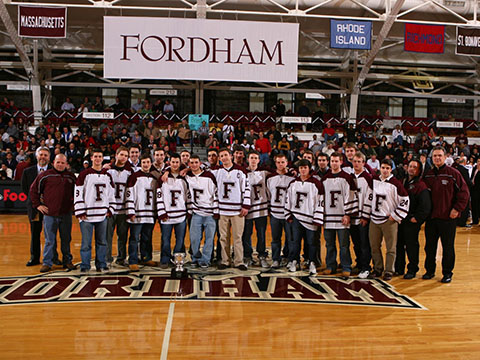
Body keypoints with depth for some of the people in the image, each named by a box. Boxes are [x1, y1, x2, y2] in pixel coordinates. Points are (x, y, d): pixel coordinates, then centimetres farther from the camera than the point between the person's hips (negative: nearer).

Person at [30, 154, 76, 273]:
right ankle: (47, 263, 12)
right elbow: (33, 190, 6)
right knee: (49, 240, 2)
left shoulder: (71, 177, 9)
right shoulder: (44, 175, 0)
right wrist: (37, 204, 1)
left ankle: (67, 261, 20)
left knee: (66, 239, 9)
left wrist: (72, 203, 12)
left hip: (66, 214, 2)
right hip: (49, 214, -2)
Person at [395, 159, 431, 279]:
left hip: (412, 221, -6)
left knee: (411, 246, 2)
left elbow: (425, 206, -14)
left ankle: (412, 270, 15)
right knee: (399, 244, 12)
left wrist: (417, 218, -15)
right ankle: (399, 268, 24)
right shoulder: (402, 182, 13)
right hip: (399, 220, 6)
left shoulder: (421, 186, -8)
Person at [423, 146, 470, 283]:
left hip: (448, 217, -4)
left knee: (448, 247, 4)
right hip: (431, 217, 4)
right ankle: (429, 270, 24)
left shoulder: (453, 173, -6)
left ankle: (447, 273, 18)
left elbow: (464, 193, -5)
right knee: (429, 246, 11)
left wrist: (457, 209, -10)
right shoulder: (428, 175, 8)